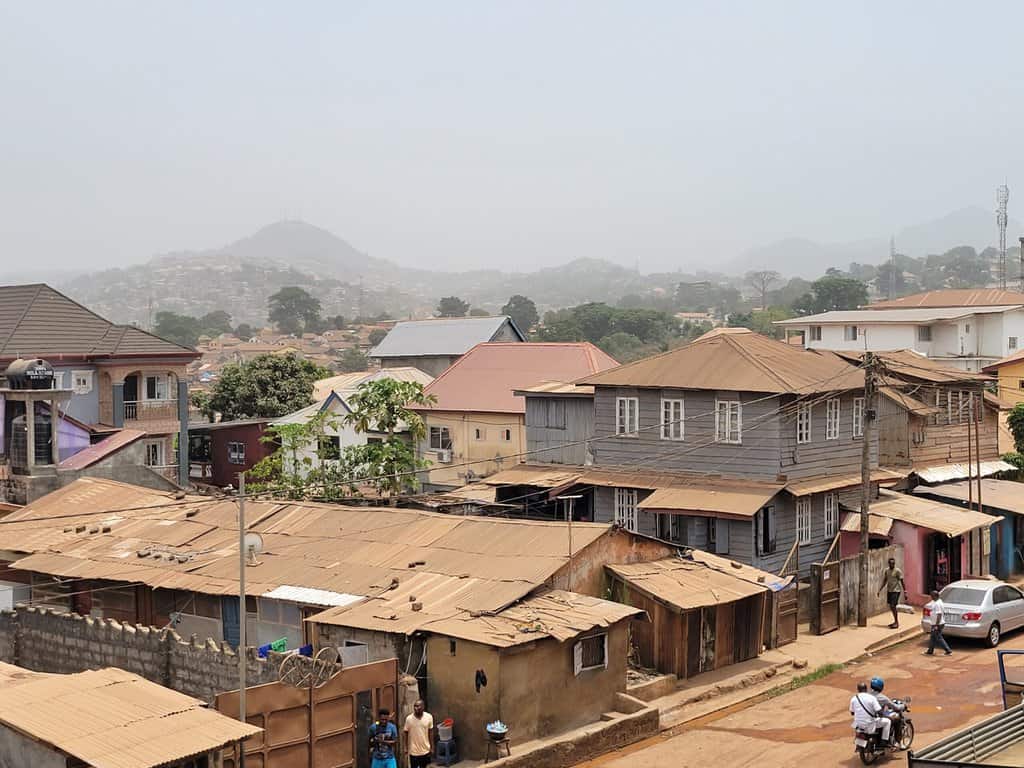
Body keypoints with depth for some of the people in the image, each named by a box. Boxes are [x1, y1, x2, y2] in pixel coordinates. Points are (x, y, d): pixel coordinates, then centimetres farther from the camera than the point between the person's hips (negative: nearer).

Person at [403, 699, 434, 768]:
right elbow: (406, 733, -2)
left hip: (425, 749, 2)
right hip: (413, 751, -2)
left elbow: (430, 733, 0)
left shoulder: (429, 717, -9)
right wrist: (406, 747, -1)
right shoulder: (409, 719, -14)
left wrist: (432, 747, 3)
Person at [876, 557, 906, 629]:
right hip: (889, 590, 7)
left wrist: (905, 591, -14)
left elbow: (902, 582, -10)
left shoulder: (898, 571, -11)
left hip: (896, 591, -7)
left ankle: (897, 623, -2)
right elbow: (884, 581, 15)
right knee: (891, 606, 10)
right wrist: (879, 590, 12)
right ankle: (895, 622, 24)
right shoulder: (886, 571, 8)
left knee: (893, 606, -12)